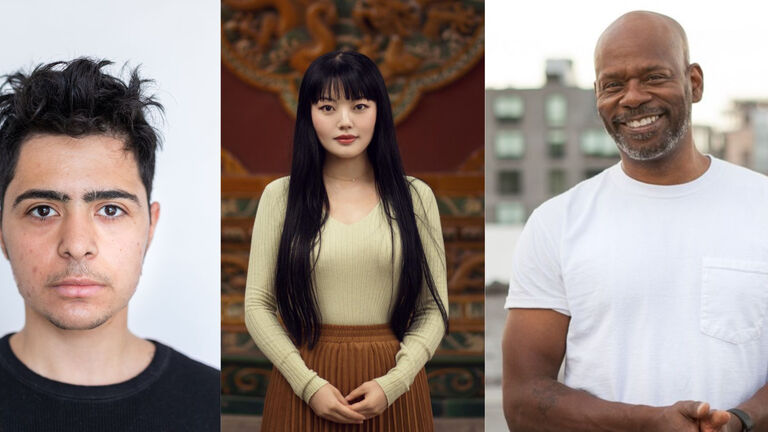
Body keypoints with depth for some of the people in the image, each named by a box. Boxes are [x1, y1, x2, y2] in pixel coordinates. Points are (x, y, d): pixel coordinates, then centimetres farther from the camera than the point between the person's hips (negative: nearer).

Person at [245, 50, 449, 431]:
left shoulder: (415, 197, 1)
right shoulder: (280, 196, 0)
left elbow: (433, 308, 0)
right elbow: (258, 305, -2)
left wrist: (394, 382, -12)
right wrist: (309, 384, -11)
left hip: (391, 387, 1)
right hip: (305, 381, 0)